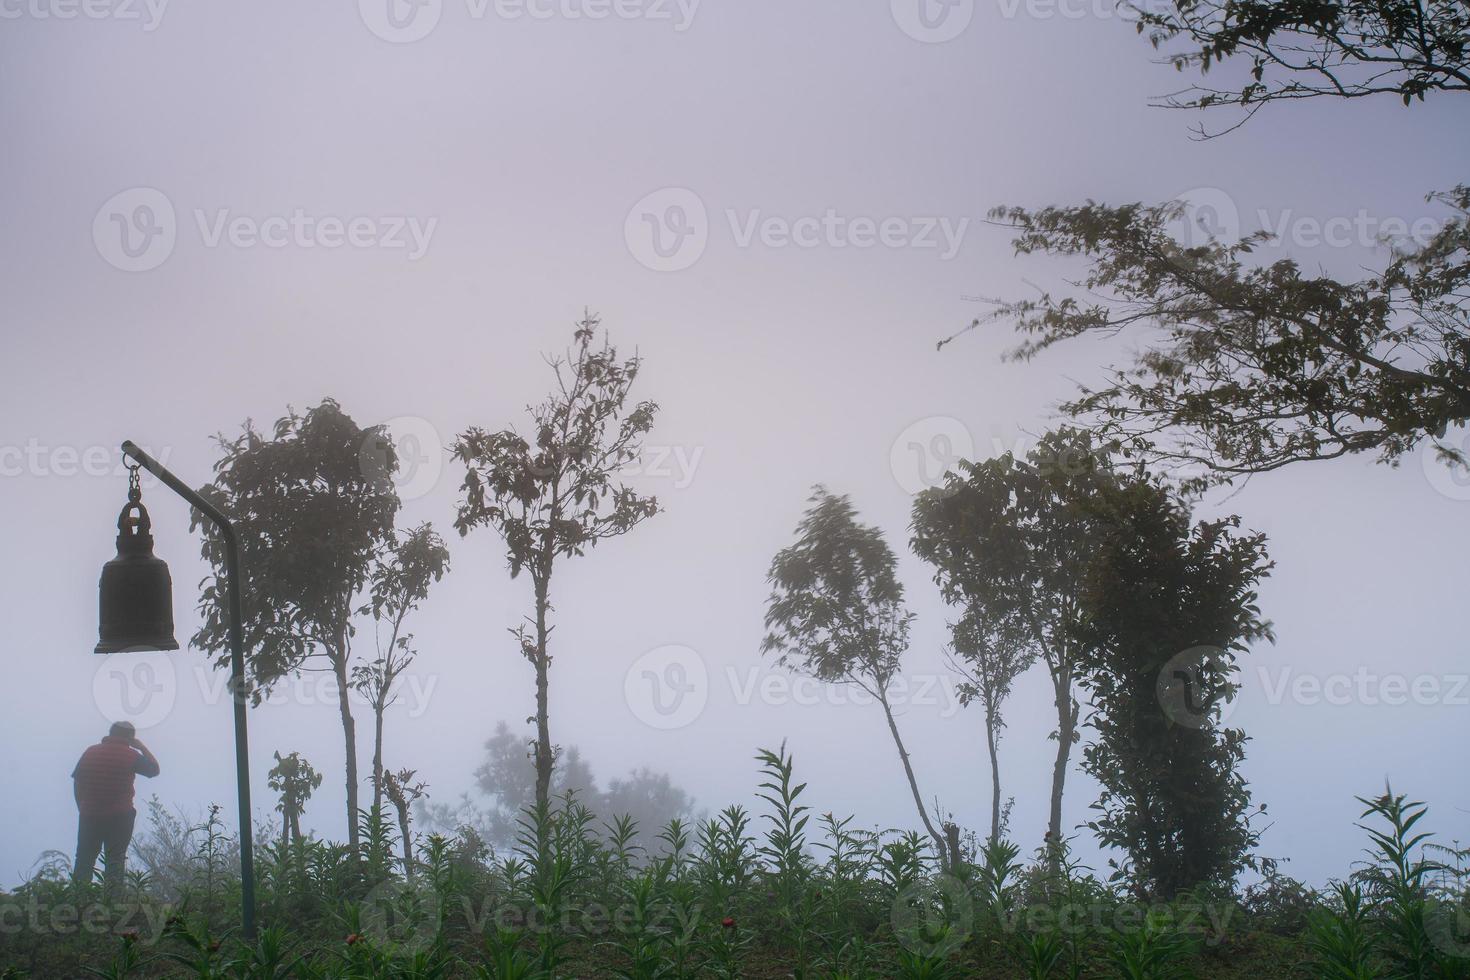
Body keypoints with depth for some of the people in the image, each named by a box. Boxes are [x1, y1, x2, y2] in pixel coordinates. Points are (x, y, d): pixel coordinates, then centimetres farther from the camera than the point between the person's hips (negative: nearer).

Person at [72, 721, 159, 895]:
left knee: (84, 861, 11)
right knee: (115, 862, 5)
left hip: (89, 815, 3)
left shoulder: (91, 752, 4)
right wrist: (142, 747, 13)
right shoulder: (131, 755, -6)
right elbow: (154, 769, 7)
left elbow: (77, 782, 5)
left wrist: (82, 808, 13)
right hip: (120, 817, -2)